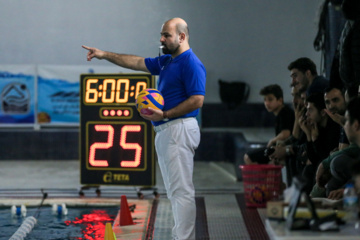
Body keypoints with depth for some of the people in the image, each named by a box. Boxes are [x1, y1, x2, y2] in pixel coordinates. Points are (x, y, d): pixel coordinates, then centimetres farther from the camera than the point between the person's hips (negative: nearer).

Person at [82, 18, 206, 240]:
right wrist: (105, 55, 23)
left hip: (179, 129, -10)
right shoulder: (166, 61, 18)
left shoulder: (191, 64, -12)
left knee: (181, 190, -11)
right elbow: (137, 62, 26)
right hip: (165, 131, 10)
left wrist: (164, 115, -21)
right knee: (174, 190, 12)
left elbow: (197, 100, -19)